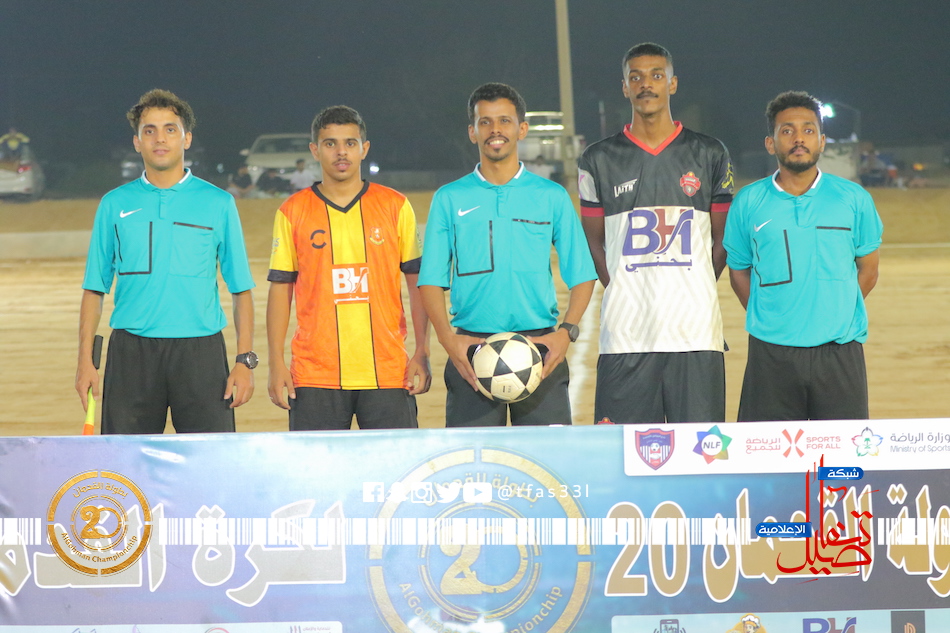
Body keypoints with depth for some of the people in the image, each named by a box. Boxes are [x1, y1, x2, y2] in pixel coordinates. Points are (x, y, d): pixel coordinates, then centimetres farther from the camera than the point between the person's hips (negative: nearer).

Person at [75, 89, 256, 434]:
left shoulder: (218, 203, 7)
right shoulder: (115, 204, 9)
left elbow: (241, 290, 6)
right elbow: (94, 289, 10)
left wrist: (244, 360, -3)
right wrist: (86, 361, 1)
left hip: (200, 352, -1)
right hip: (131, 353, 1)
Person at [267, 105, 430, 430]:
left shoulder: (395, 207, 7)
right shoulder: (292, 212, 6)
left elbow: (419, 283, 8)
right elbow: (280, 288, 7)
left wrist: (422, 354, 0)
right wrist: (276, 363, 1)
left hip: (387, 374, 0)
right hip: (315, 376, 0)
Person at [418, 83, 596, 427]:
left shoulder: (552, 196, 9)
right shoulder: (449, 199, 9)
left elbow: (582, 277, 9)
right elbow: (432, 280, 7)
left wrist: (566, 331, -8)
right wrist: (448, 338, -10)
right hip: (471, 348, 0)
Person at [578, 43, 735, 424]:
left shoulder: (709, 155, 9)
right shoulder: (599, 160, 8)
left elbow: (723, 241, 13)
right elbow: (593, 242, 12)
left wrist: (695, 294, 3)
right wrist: (622, 294, 0)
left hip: (696, 334, 0)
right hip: (625, 334, 0)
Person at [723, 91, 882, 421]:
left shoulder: (854, 199, 6)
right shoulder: (748, 202, 5)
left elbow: (867, 270, 13)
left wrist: (832, 316, 6)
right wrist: (769, 319, 4)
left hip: (840, 355, 0)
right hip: (771, 356, 0)